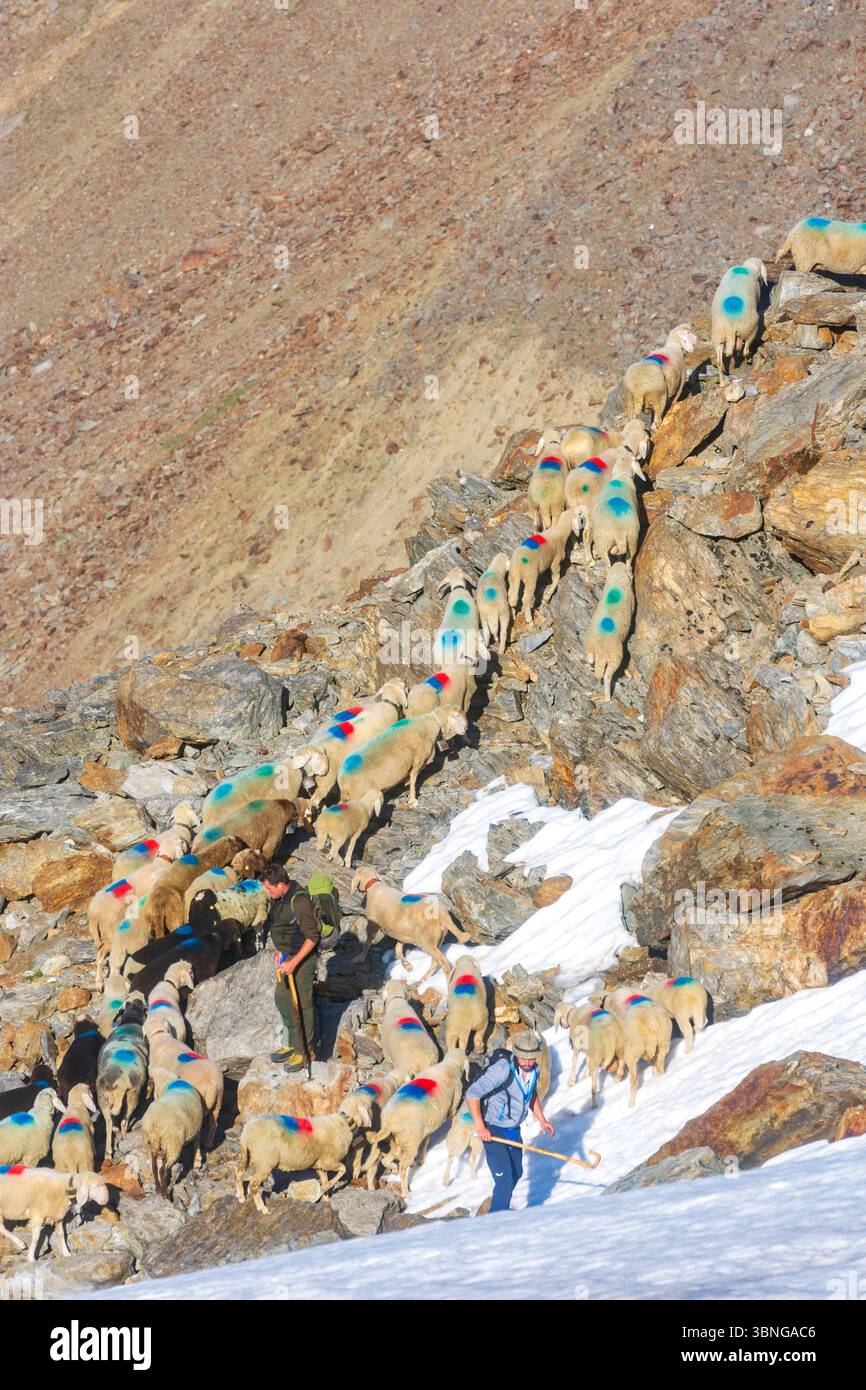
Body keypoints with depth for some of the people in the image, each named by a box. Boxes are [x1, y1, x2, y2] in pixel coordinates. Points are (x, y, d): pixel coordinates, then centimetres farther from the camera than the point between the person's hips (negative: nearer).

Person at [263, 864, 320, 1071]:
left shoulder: (299, 902, -25)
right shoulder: (279, 898, 3)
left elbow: (312, 937, -24)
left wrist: (293, 962, -24)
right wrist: (281, 951, 9)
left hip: (303, 957, -10)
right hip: (287, 955, 10)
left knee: (302, 1004, -1)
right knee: (282, 1000, 17)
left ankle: (306, 1050, 10)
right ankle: (292, 1044, 31)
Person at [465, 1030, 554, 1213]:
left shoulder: (533, 1068, -3)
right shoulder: (503, 1069, -28)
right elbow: (473, 1094, -29)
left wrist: (542, 1119, 11)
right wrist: (480, 1127, -28)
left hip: (513, 1129, 8)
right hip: (493, 1130, -8)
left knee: (516, 1173, 22)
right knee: (505, 1180, -15)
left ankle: (500, 1210, 44)